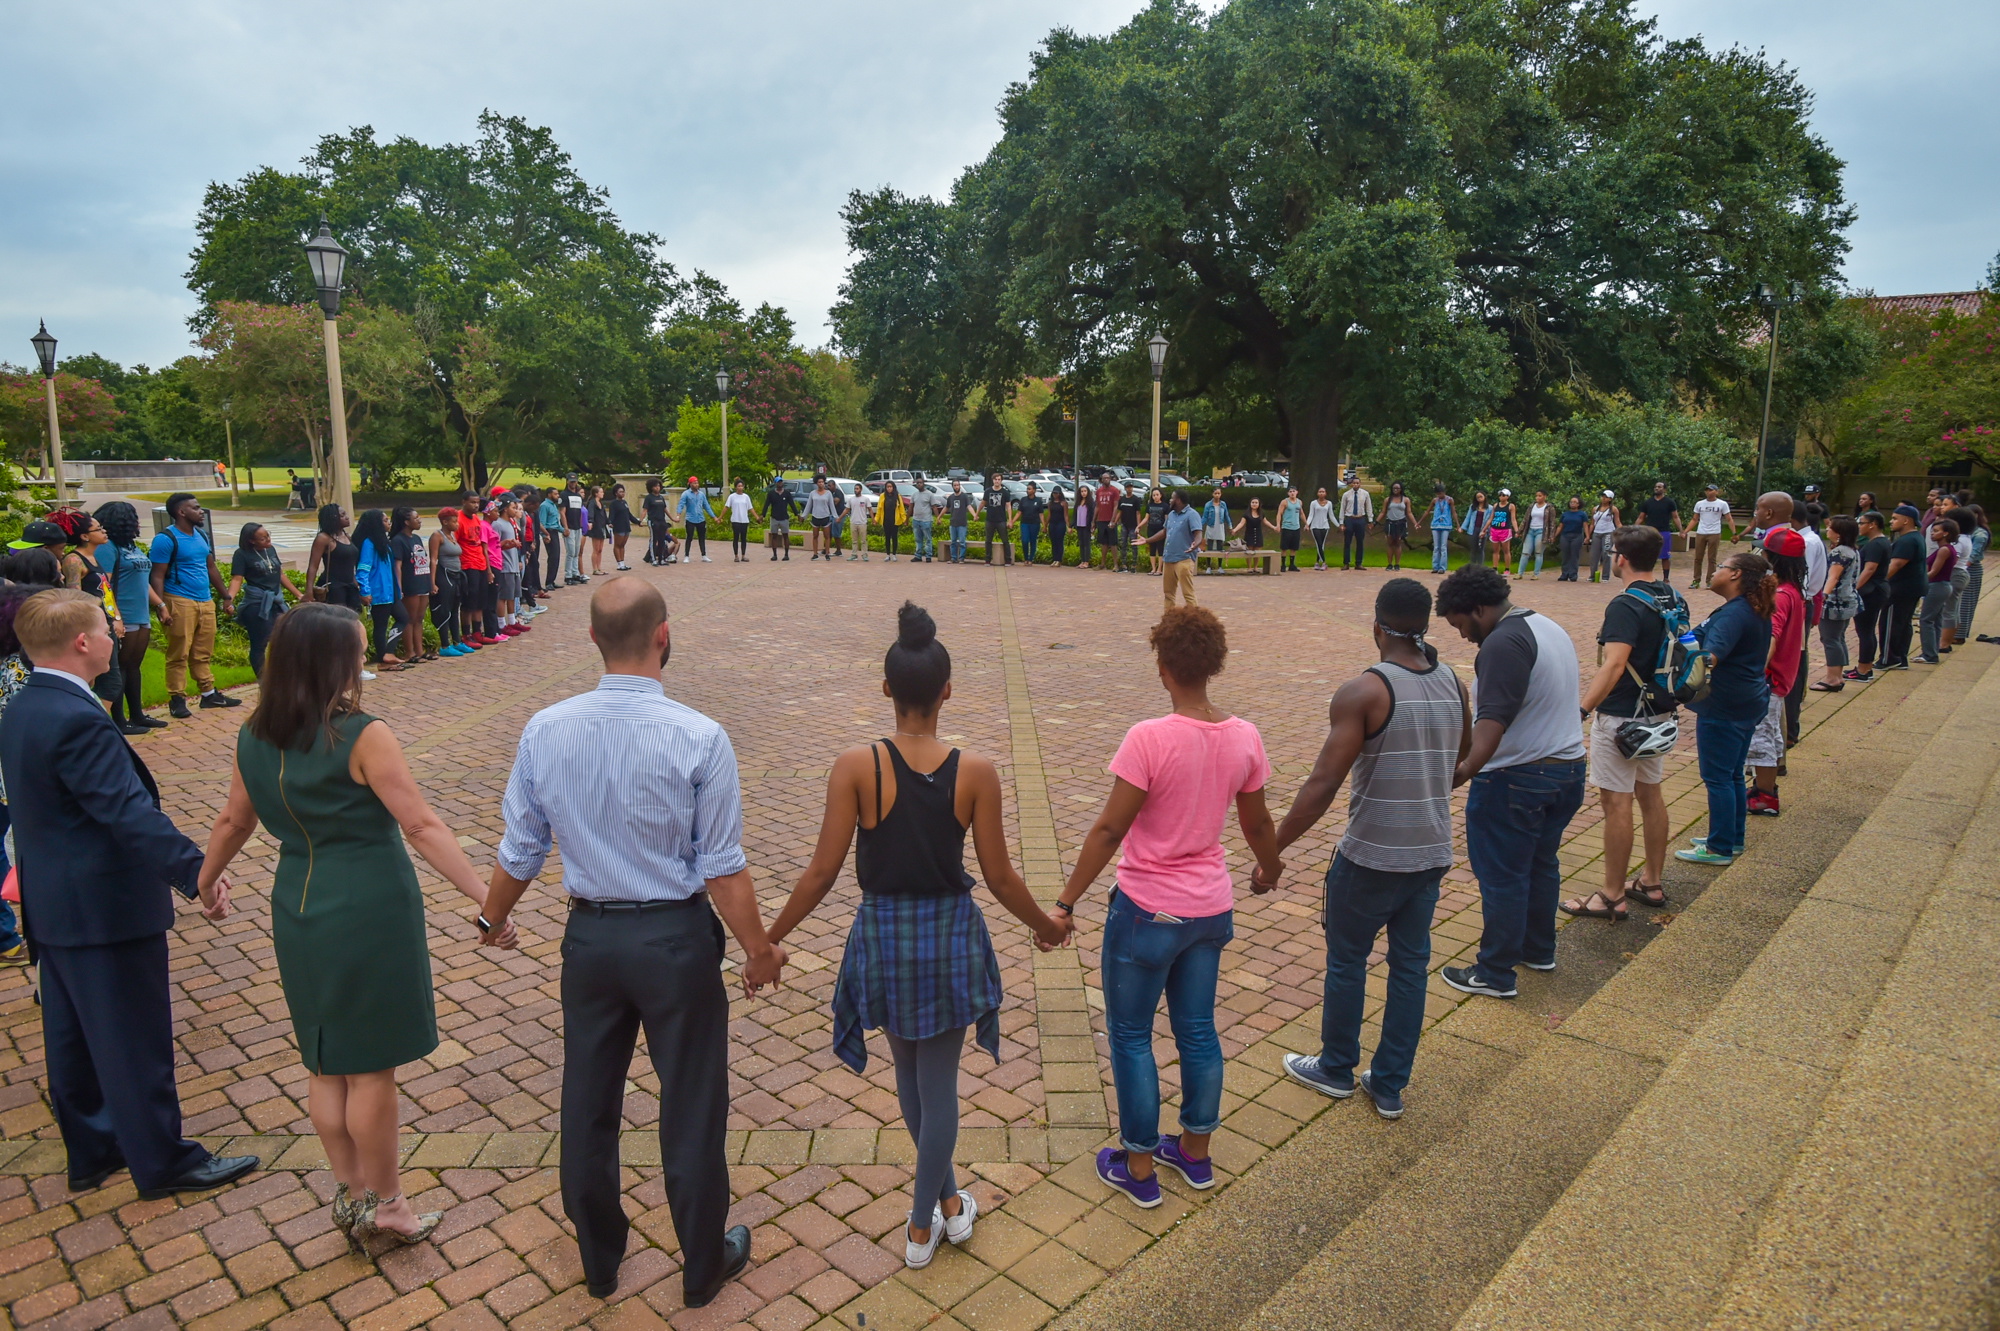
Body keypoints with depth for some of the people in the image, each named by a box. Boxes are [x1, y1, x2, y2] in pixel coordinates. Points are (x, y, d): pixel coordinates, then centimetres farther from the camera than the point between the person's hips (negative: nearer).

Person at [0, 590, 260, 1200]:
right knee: (135, 1040, 3)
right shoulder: (79, 721, -25)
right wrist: (195, 870, -31)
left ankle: (92, 1150, 35)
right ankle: (163, 1161, 16)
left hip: (52, 907, 10)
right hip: (105, 908, -10)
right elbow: (130, 811, -30)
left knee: (72, 1037, 20)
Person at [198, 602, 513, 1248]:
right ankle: (382, 1203, 23)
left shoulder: (255, 738, 1)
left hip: (299, 912, 6)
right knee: (371, 1066, 8)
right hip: (371, 911, -6)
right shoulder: (362, 736, -19)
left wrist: (207, 881, 34)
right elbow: (421, 826, -22)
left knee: (325, 1062, 19)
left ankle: (349, 1192, 33)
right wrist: (487, 900, -22)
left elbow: (234, 821, 15)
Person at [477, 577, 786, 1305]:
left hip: (589, 938, 4)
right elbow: (723, 869, -15)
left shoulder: (544, 731, -9)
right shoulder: (699, 737, -20)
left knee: (587, 1103, 21)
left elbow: (519, 852, 1)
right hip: (676, 940, -3)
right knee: (691, 1106, 14)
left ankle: (599, 1260, 43)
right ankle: (704, 1265, 34)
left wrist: (493, 918, 20)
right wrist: (758, 950, -1)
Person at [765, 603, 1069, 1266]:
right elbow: (1000, 876, -7)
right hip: (951, 936, 0)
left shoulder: (856, 767, -17)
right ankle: (922, 1226, 33)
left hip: (883, 936, 0)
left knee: (909, 1071, 25)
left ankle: (945, 1200, 43)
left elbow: (822, 872, -13)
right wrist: (1045, 925, 11)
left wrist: (770, 938, 1)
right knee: (939, 1083, 17)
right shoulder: (976, 772, -14)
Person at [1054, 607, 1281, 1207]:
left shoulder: (1149, 738, -24)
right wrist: (1270, 868, 28)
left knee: (1130, 1036, 13)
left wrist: (1066, 902, -12)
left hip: (1147, 913, -6)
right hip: (1211, 909, 6)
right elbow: (1257, 824, 7)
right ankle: (1196, 1152, 38)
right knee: (1197, 1029, 21)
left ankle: (1139, 1168, 26)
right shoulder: (1244, 738, -6)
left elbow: (1109, 830, -21)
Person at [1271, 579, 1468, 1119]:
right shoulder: (1453, 685, 1)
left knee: (1346, 960, 14)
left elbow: (1322, 785, -24)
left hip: (1371, 856, -6)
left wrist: (1273, 848, -20)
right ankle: (1389, 1085, 27)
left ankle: (1336, 1069, 31)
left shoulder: (1363, 692, -19)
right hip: (1432, 853, 6)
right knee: (1410, 966, 15)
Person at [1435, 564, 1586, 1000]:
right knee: (1541, 864, 22)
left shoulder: (1504, 643, -20)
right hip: (1568, 768, 10)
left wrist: (1465, 770, -41)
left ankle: (1495, 974, 11)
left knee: (1502, 877, 1)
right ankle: (1538, 950, 37)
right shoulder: (1549, 627, 12)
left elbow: (1494, 718, -32)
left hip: (1517, 779, -10)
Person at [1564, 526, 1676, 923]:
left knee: (1616, 802, -2)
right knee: (1650, 793, 17)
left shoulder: (1625, 605, -21)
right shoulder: (1671, 598, 7)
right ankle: (1651, 883, 29)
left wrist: (1581, 710, -36)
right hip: (1658, 715, 9)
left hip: (1621, 717, -9)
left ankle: (1611, 897, 5)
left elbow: (1614, 666, -32)